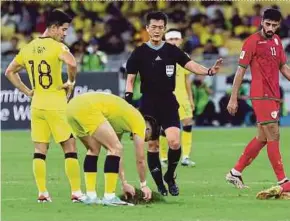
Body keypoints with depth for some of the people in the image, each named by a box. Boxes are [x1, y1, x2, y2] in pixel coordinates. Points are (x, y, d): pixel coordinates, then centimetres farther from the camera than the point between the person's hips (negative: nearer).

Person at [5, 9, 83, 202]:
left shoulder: (28, 48, 9)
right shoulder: (57, 47, -11)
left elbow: (10, 72, 16)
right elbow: (72, 63, -30)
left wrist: (27, 91, 15)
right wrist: (71, 82, -12)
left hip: (36, 105, 6)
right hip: (56, 105, -6)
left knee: (40, 149, 8)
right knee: (70, 147, 1)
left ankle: (42, 193, 5)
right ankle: (76, 192, 0)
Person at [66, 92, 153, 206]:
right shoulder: (139, 121, 10)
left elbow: (117, 155, 39)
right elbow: (140, 159, 13)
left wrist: (124, 183, 42)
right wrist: (143, 185, 26)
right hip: (87, 108, -9)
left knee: (94, 149, 24)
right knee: (115, 148, -1)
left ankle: (90, 196, 20)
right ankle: (109, 197, -3)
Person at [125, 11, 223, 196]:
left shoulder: (172, 50, 3)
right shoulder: (140, 53, 0)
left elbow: (191, 65, -6)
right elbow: (130, 79, 3)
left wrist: (209, 71, -24)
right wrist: (128, 98, -12)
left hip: (169, 103, 0)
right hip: (148, 104, 0)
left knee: (174, 142, -15)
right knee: (152, 145, -1)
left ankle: (170, 177, 10)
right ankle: (160, 185, 11)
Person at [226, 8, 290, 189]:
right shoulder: (253, 41, -9)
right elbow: (241, 71, -7)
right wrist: (233, 99, -8)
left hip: (274, 96, 8)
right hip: (261, 96, -8)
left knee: (262, 138, 12)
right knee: (273, 136, -9)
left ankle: (235, 173, 22)